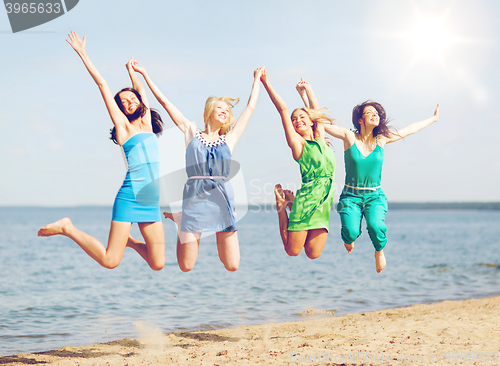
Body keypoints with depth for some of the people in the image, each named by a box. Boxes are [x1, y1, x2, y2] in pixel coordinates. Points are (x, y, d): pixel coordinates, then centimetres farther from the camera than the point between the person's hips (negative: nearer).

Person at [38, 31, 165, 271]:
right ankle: (67, 228, 10)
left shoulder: (147, 125, 17)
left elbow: (141, 90, 31)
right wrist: (82, 54, 7)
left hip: (152, 204, 6)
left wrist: (132, 71, 48)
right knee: (110, 261, -10)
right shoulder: (123, 126, 3)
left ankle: (129, 241, 27)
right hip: (130, 198, -6)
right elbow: (102, 85, 5)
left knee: (157, 264, 1)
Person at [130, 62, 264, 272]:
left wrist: (257, 79, 35)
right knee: (186, 268, -2)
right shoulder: (192, 133, 13)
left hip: (222, 198, 2)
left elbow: (251, 107, 25)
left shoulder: (229, 139, 16)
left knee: (232, 266, -3)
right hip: (194, 198, -2)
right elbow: (164, 101, 14)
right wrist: (144, 73, 15)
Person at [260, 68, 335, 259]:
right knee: (292, 250, -3)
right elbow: (283, 109, -3)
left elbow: (316, 110, 29)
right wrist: (266, 82, -5)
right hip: (306, 200, -5)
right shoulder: (297, 142, 2)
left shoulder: (320, 139, 16)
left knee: (313, 254, -1)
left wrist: (307, 89, 40)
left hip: (324, 203, 5)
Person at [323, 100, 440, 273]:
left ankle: (379, 251, 9)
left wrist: (433, 118, 24)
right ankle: (348, 240, 20)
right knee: (351, 231, -22)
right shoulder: (349, 136, -7)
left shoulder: (382, 139, 1)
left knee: (376, 227, -28)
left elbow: (409, 130, 15)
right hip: (351, 195, -1)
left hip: (374, 195, 1)